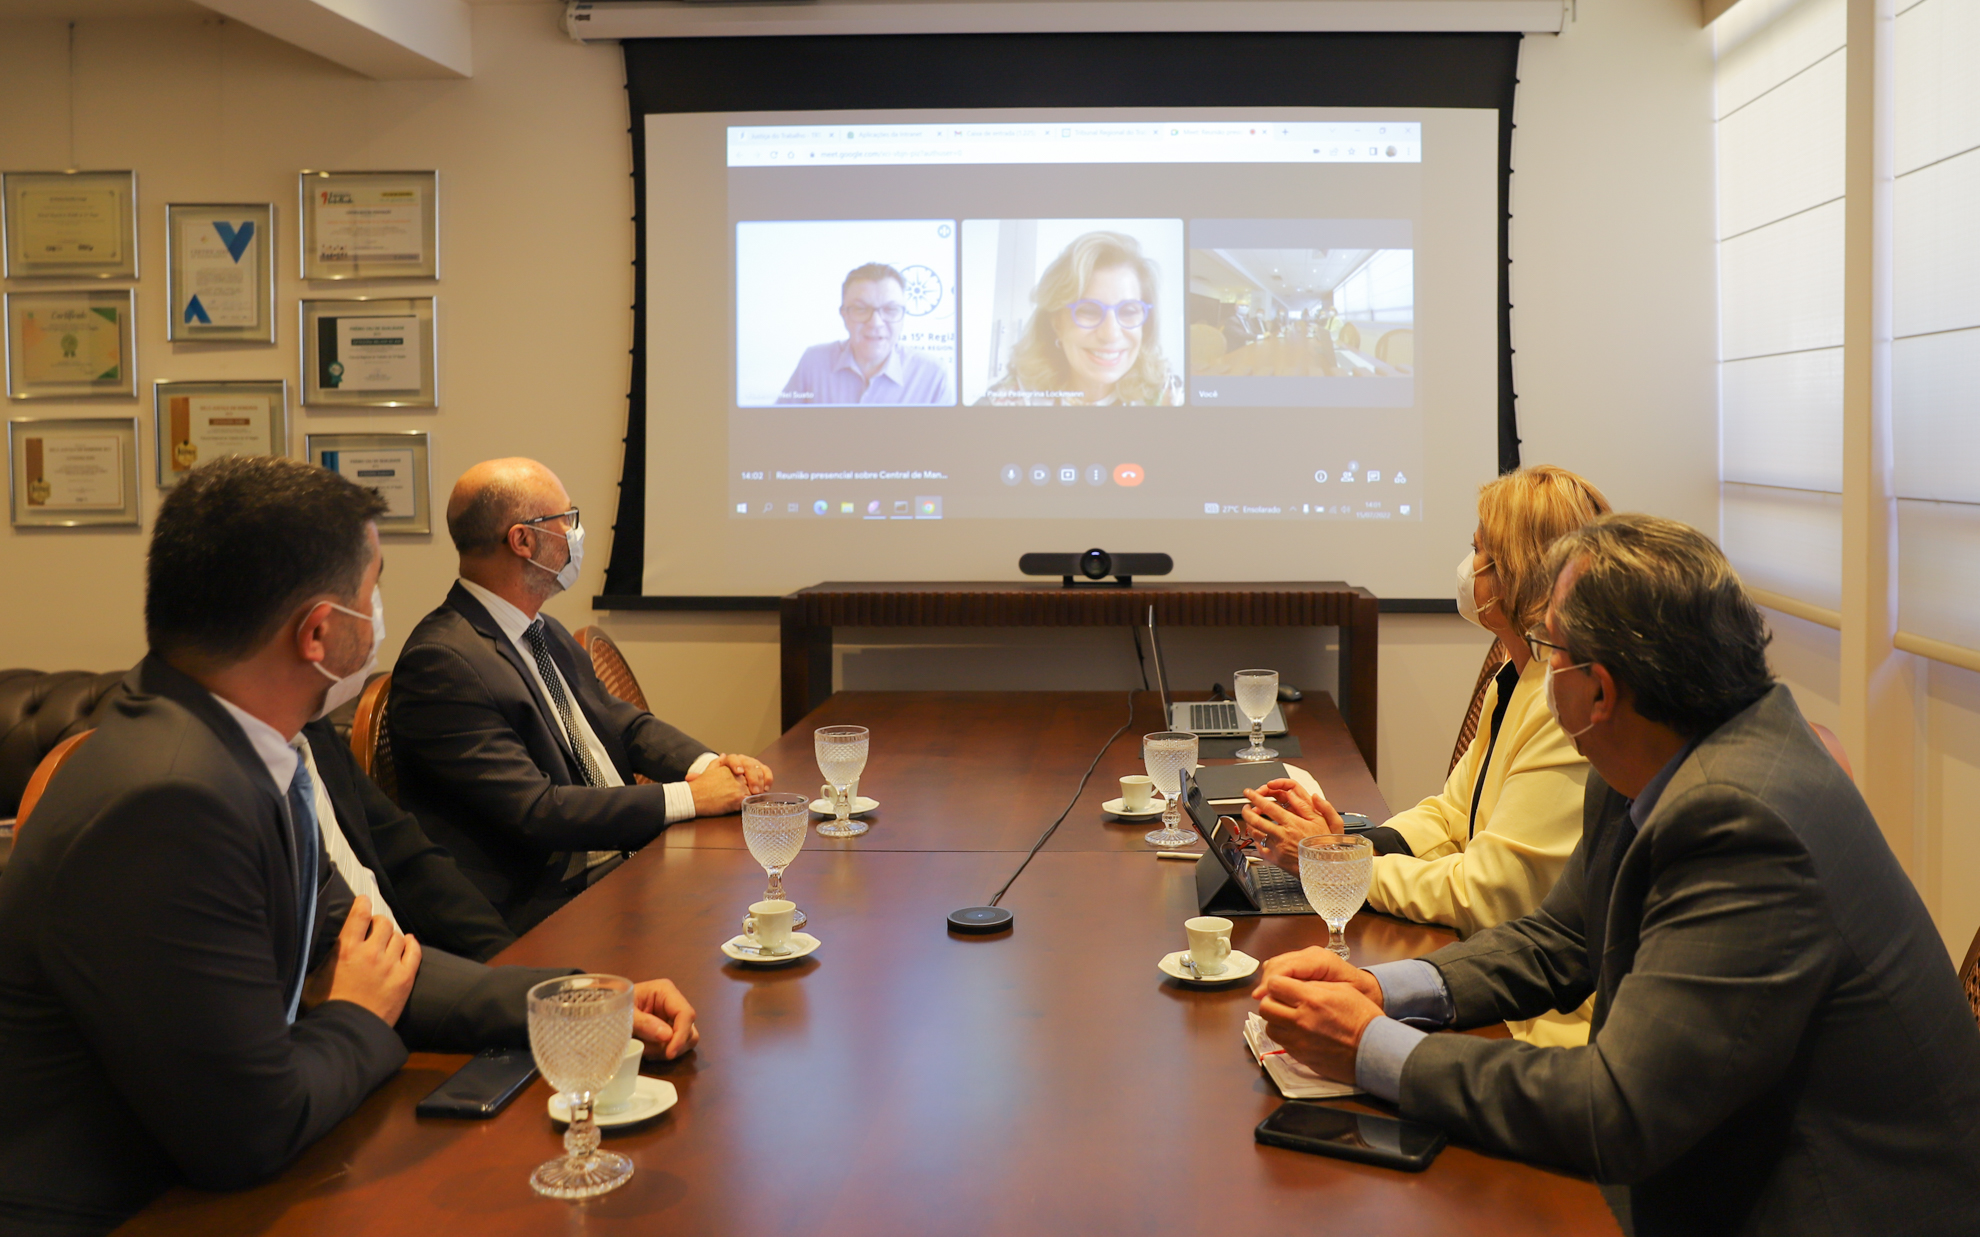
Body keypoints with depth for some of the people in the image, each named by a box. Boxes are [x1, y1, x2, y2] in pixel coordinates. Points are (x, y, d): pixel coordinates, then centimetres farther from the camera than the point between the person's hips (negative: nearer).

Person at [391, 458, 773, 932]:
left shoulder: (546, 633, 14)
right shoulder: (442, 662, -16)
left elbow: (624, 723, 21)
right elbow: (534, 811, -21)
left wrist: (709, 765, -1)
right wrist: (688, 798, -18)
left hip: (626, 864, 9)